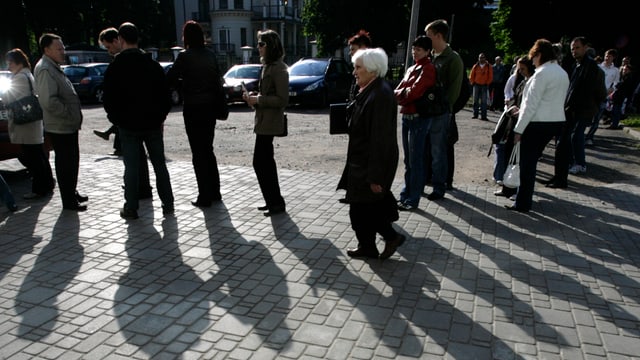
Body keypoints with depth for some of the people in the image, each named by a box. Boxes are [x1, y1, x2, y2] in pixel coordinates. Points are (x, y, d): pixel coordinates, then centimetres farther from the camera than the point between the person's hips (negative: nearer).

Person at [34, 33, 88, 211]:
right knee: (65, 163, -2)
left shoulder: (54, 67, 17)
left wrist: (74, 116, 15)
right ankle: (68, 201, 7)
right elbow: (48, 101, -27)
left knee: (72, 161, 19)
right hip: (60, 127, -10)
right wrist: (70, 113, -19)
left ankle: (72, 193, 33)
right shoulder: (45, 69, -17)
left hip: (68, 125, 10)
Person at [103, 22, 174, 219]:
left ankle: (131, 208, 10)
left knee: (132, 168, 4)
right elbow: (165, 95, 2)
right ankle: (168, 204, 13)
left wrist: (116, 119, 10)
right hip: (153, 123, 2)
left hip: (128, 125, -2)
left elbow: (109, 99, -5)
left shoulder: (115, 67, -7)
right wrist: (160, 116, 11)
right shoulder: (153, 65, -1)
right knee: (159, 164, 9)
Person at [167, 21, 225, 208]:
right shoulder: (211, 55, 6)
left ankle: (205, 197, 5)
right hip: (210, 107, 6)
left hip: (193, 109, -6)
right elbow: (218, 80, 8)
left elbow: (170, 79, -11)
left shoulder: (185, 57, -11)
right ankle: (214, 192, 23)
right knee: (208, 150, 17)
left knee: (198, 153, 1)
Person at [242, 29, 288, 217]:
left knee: (260, 162, -7)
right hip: (264, 121, 10)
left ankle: (276, 202, 3)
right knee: (266, 162, 14)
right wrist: (253, 96, 6)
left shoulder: (278, 68, -14)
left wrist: (258, 100, -17)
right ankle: (273, 201, 24)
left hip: (269, 122, -10)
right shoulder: (268, 66, 15)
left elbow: (282, 100, -19)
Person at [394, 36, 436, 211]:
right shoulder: (411, 69, 18)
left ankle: (413, 199, 3)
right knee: (408, 160, 15)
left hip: (419, 118, -8)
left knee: (415, 160, -4)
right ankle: (405, 194, 25)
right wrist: (402, 94, -9)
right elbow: (397, 92, 12)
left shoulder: (428, 69, -8)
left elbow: (414, 92, -19)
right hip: (406, 116, 8)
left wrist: (400, 94, -3)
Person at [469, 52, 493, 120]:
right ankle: (475, 114, 14)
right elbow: (471, 76, 10)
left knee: (484, 101, -3)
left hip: (484, 86, -2)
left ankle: (483, 116, -3)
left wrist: (487, 84, -1)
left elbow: (490, 77, 3)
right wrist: (473, 83, 5)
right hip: (476, 85, 2)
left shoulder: (489, 66, 1)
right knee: (475, 100, 7)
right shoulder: (475, 66, 5)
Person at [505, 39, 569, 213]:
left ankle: (523, 204, 6)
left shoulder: (542, 73, -14)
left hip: (538, 124, -9)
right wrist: (522, 110, 17)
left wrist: (519, 129, -14)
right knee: (531, 160, 16)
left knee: (527, 163, 0)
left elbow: (532, 104, -17)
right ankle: (524, 197, 23)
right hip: (556, 121, 9)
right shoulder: (562, 73, 14)